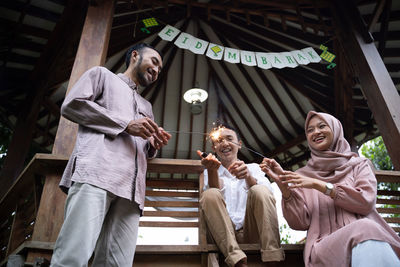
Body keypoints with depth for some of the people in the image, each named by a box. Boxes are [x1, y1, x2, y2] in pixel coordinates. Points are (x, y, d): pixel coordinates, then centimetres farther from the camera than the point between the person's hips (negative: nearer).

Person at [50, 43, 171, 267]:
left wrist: (154, 145, 11)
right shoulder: (102, 74, 21)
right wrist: (125, 124, -2)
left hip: (131, 187, 6)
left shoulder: (146, 106, 38)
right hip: (96, 173, -5)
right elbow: (72, 104, 3)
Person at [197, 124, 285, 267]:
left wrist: (249, 177, -24)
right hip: (224, 233, 0)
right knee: (210, 195, -24)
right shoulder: (209, 172, 18)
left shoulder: (253, 167, 19)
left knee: (260, 191, -23)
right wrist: (211, 171, -24)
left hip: (252, 231, 0)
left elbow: (268, 194, -3)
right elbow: (214, 196, -5)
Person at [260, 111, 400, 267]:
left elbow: (366, 202, -1)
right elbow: (299, 223, 7)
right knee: (365, 229, -32)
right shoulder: (302, 175, 19)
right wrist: (283, 185, -6)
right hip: (325, 245, 0)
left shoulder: (359, 164, 20)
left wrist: (318, 185, -6)